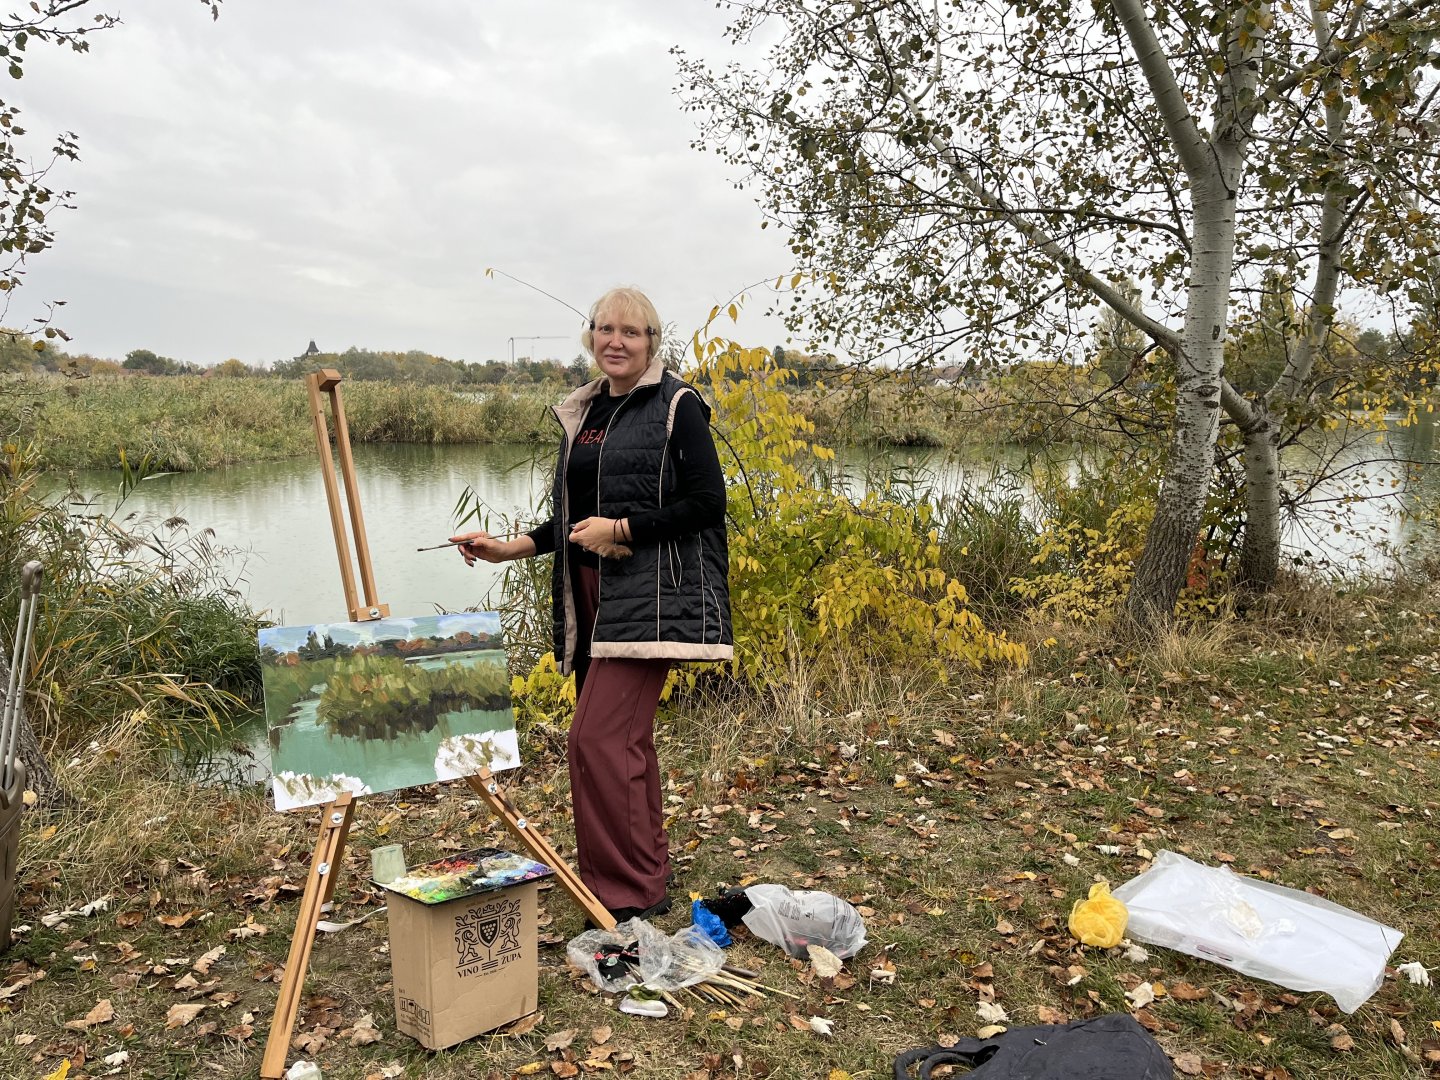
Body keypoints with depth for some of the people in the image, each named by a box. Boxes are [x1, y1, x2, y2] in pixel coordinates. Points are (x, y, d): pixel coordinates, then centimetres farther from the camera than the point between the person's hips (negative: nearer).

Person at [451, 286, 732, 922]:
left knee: (598, 738, -13)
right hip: (589, 596, 8)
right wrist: (514, 547, 10)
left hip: (647, 596, -7)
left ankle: (630, 893, 0)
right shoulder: (580, 412, 17)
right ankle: (649, 874, 26)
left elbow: (707, 501, -11)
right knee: (626, 742, 13)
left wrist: (622, 529, -14)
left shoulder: (676, 405, -4)